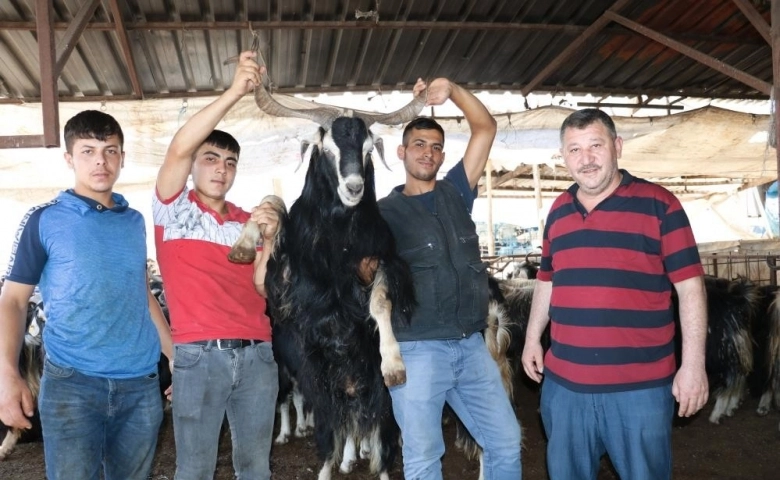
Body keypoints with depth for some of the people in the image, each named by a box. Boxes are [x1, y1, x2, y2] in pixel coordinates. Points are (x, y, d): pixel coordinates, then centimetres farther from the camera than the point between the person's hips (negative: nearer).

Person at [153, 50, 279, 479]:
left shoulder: (247, 221, 15)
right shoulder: (174, 210, 4)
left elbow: (261, 288, 9)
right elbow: (179, 149, -15)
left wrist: (267, 241, -9)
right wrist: (234, 92, -21)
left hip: (256, 353, 4)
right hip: (198, 355, -4)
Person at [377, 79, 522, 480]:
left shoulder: (455, 192, 11)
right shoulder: (384, 212, 0)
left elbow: (486, 128, 8)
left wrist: (451, 90, -4)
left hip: (471, 345, 4)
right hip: (417, 350, -4)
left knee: (506, 444, 11)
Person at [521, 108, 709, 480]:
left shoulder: (659, 205, -7)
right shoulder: (558, 210, 9)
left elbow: (690, 285, -8)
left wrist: (693, 364, -11)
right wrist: (532, 338, 17)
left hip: (640, 385, -4)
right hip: (563, 382, 5)